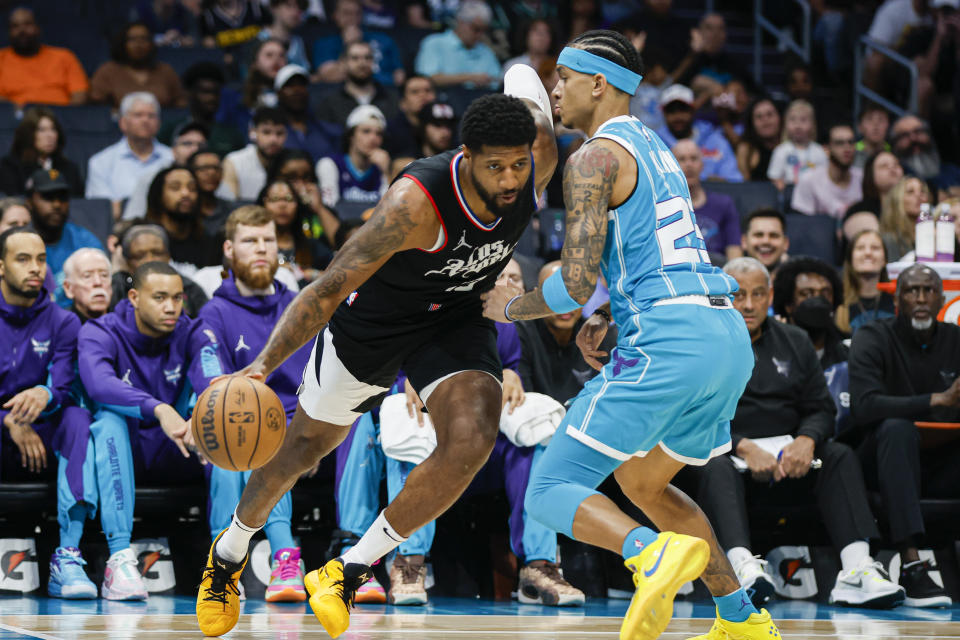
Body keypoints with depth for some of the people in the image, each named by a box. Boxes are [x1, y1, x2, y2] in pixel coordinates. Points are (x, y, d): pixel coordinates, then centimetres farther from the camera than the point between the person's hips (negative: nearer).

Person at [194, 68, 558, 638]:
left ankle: (352, 570, -9)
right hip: (375, 315, -3)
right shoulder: (415, 202, -40)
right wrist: (262, 366, -44)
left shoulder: (541, 161, -25)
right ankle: (230, 553, 47)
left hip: (457, 318, 3)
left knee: (471, 440, -25)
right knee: (305, 446, 17)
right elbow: (328, 289, -37)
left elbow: (523, 76, -2)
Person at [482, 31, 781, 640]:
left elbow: (577, 280, -11)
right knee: (643, 483, 28)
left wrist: (514, 306, 7)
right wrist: (605, 318, 22)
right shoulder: (653, 145, 24)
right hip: (730, 335, 9)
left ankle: (653, 553, -32)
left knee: (551, 492, -5)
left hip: (668, 340, -9)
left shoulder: (595, 157, -4)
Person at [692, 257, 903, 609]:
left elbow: (821, 408, 12)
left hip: (788, 459, 4)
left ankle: (857, 568, -38)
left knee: (841, 456, -22)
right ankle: (742, 564, -59)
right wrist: (745, 448, -21)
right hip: (728, 453, -4)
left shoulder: (795, 342, 18)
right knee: (716, 468, -36)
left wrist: (806, 440, -12)